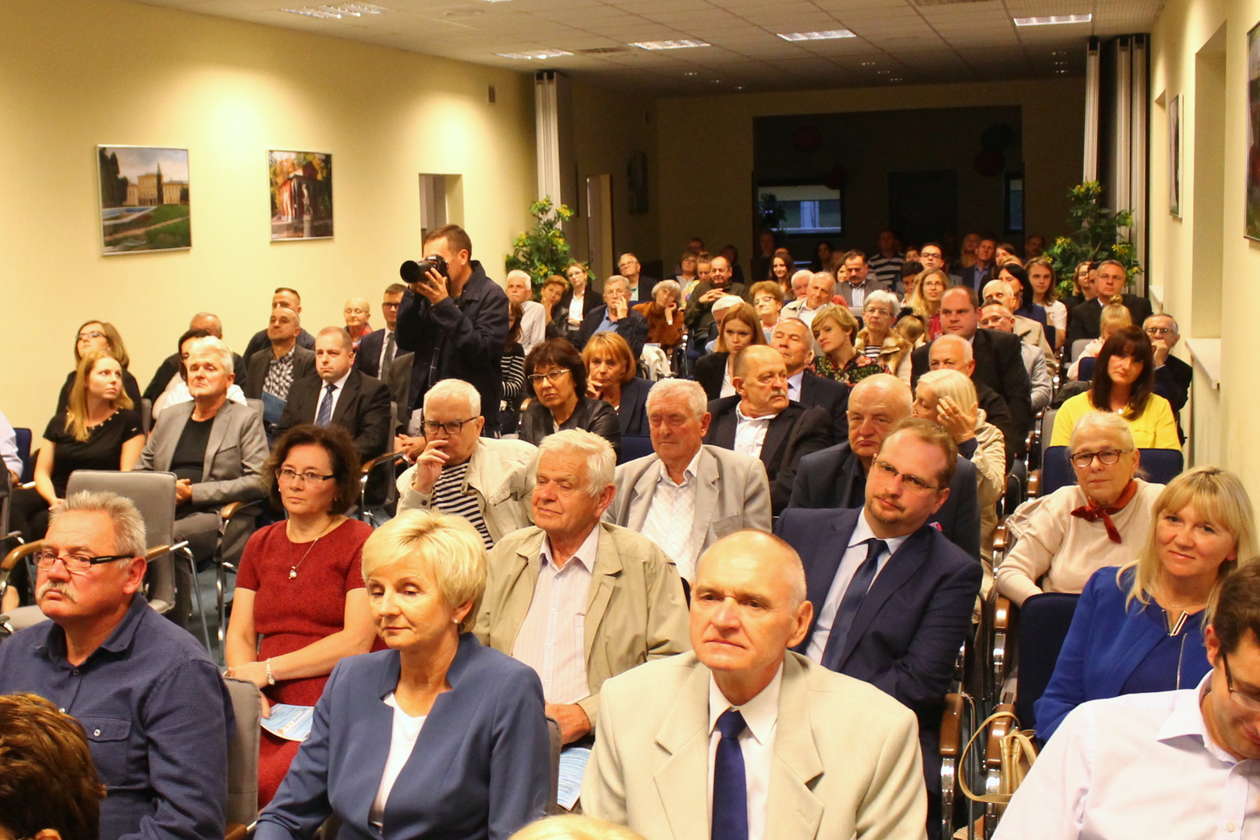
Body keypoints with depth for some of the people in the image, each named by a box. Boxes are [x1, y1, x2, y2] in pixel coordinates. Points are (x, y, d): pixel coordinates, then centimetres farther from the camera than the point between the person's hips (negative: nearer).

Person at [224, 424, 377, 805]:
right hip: (270, 708, 5)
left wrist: (268, 670, -8)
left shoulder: (360, 542, 1)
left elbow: (357, 641, -7)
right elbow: (239, 635, 15)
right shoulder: (260, 544, 20)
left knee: (264, 784, -29)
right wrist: (251, 692, -6)